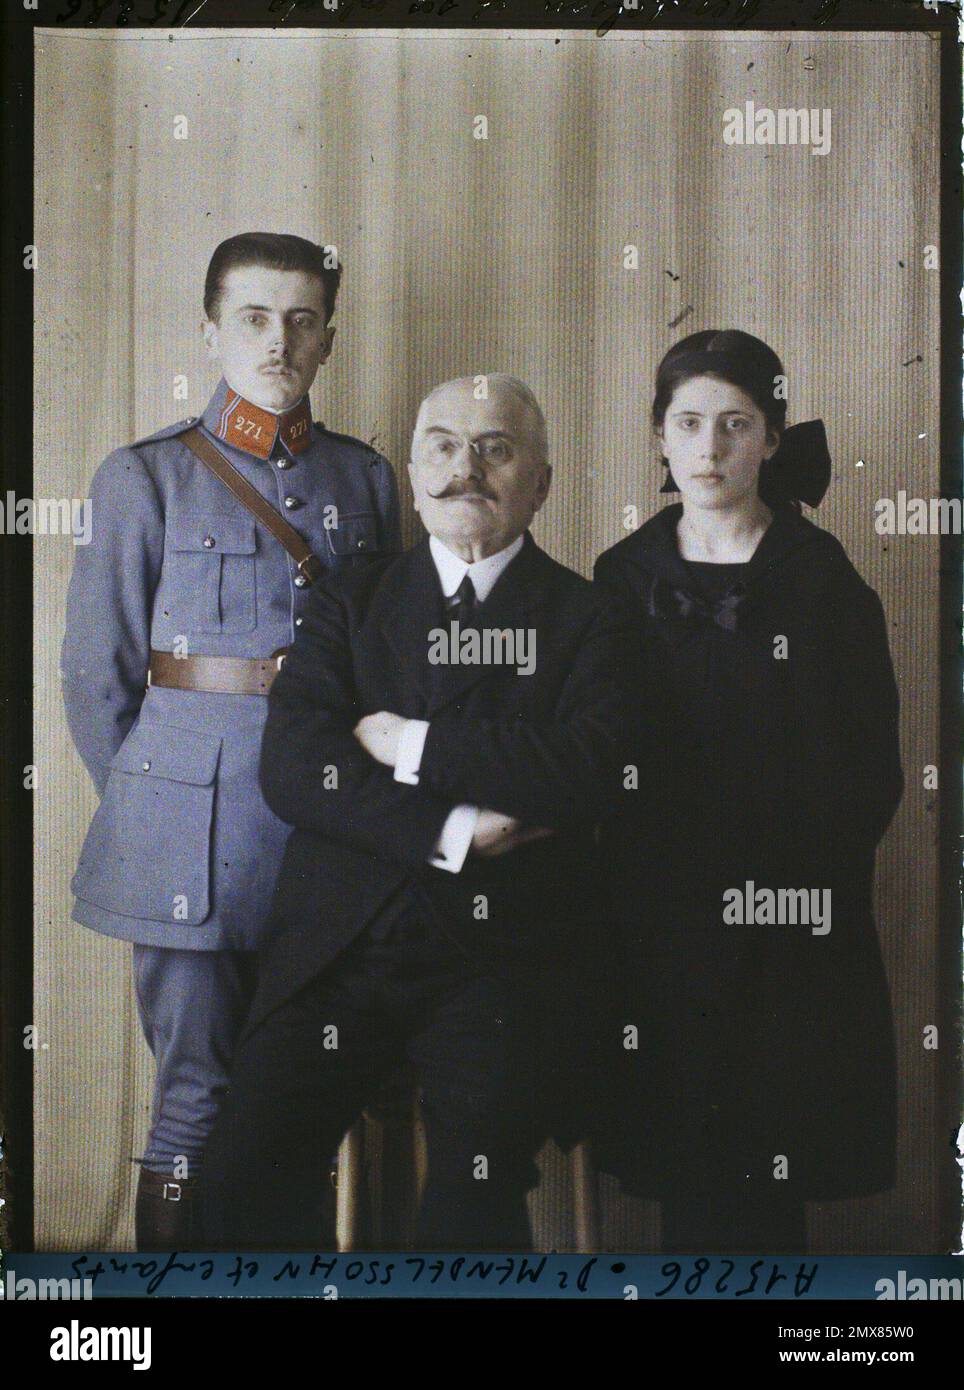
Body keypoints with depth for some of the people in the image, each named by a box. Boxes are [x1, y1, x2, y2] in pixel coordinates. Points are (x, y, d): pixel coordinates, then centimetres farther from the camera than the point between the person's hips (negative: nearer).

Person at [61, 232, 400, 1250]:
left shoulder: (365, 477, 11)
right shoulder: (145, 478, 2)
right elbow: (98, 674, 4)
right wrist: (143, 806, 4)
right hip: (195, 813, -3)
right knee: (197, 1095, 1)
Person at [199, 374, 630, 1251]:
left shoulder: (585, 617, 7)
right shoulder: (352, 604, 13)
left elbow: (592, 772, -11)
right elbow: (291, 768, -1)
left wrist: (413, 743, -9)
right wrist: (450, 832, -12)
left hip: (505, 957, -2)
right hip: (344, 945, 2)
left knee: (476, 1206, -21)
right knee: (246, 1177, -14)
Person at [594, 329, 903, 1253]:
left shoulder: (823, 579, 0)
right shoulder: (625, 577, 8)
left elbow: (870, 769, -1)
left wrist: (796, 878, -10)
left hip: (789, 931, -2)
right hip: (659, 921, 2)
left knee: (762, 1181, 1)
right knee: (683, 1173, 5)